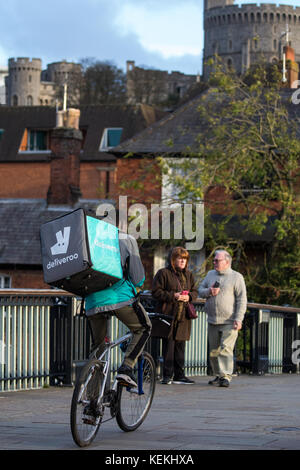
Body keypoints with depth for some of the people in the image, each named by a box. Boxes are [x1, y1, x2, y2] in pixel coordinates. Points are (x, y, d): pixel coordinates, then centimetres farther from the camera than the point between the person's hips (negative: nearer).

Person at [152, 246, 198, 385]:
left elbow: (195, 292, 19)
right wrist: (172, 296, -16)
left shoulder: (188, 275, 17)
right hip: (168, 315, -5)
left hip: (183, 316, 5)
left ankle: (179, 375, 13)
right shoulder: (163, 273, -2)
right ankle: (167, 375, -2)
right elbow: (156, 292, -6)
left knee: (180, 345, 7)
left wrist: (189, 296, -4)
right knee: (168, 344, -7)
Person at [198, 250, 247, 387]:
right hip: (212, 321, 6)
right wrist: (209, 292, -7)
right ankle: (218, 376, 18)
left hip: (229, 322, -6)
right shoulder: (210, 274, 15)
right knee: (213, 350, 8)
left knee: (226, 349, -14)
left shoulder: (236, 277, -1)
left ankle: (226, 377, -16)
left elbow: (242, 300, -5)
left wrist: (238, 319, -13)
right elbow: (200, 290, 16)